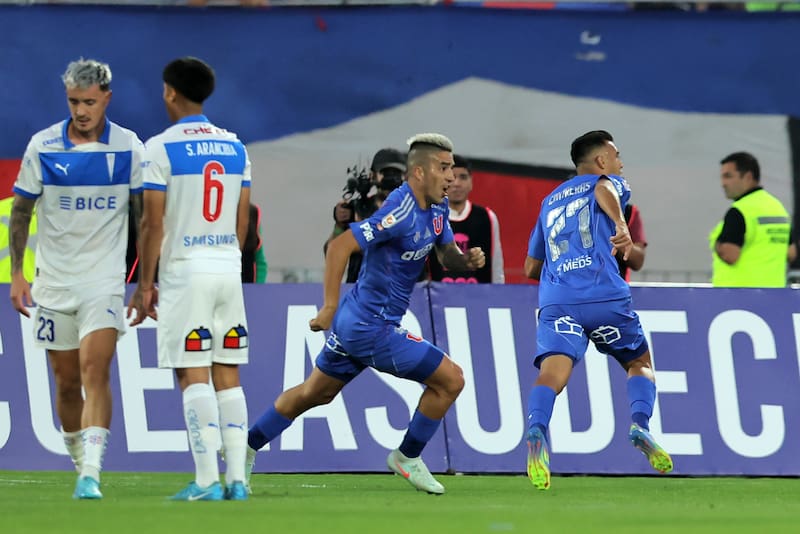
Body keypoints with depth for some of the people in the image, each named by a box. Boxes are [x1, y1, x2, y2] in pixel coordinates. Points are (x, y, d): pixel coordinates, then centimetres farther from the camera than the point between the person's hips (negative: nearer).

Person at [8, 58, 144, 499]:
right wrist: (16, 274, 2)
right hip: (53, 279, 2)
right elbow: (21, 212, 7)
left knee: (94, 371, -17)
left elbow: (146, 215, 5)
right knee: (67, 383, 7)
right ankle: (82, 463, 25)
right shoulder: (42, 146, -1)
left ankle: (91, 475, -23)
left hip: (105, 280, -2)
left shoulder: (128, 148, -2)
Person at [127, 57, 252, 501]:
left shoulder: (162, 148, -7)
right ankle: (236, 477, 3)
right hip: (229, 269, 5)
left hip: (184, 269, -5)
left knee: (194, 375, -5)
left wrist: (146, 284, -3)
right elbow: (242, 222, 14)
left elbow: (154, 223, -9)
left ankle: (207, 480, -10)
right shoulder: (235, 147, 10)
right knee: (228, 375, 7)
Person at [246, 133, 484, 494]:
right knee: (449, 380, -6)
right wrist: (329, 307, -26)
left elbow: (447, 254, 17)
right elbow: (340, 246, -26)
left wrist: (467, 260, -6)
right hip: (373, 328, -10)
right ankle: (407, 457, 11)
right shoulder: (402, 212, -24)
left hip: (354, 322, 10)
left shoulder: (437, 208, 5)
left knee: (314, 394, 22)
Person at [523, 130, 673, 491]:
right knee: (640, 362, 17)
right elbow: (604, 190, -12)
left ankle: (536, 431, -46)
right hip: (605, 295, -3)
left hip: (556, 300, 3)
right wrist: (621, 225, -28)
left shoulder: (550, 202, 31)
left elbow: (531, 268, 34)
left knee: (553, 371, -16)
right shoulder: (606, 182, 17)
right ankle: (640, 424, -9)